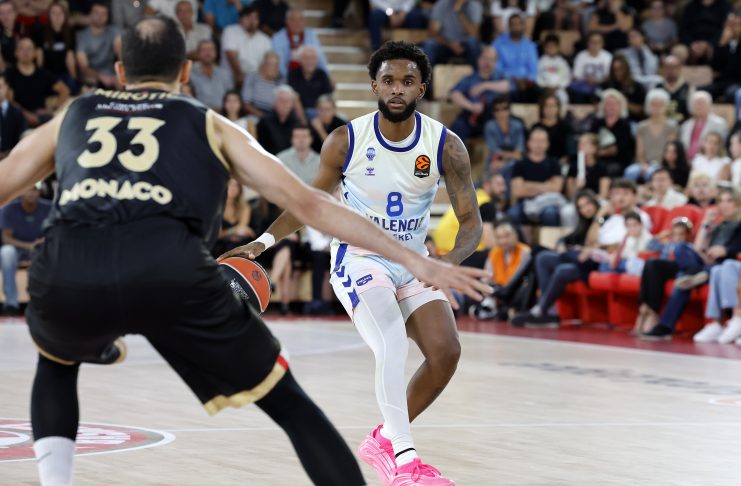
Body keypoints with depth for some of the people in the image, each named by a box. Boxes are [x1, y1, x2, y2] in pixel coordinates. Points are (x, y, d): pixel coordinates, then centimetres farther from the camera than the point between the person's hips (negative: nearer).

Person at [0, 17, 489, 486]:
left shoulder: (73, 115, 33)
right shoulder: (209, 124, 28)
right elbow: (308, 204, 22)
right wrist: (414, 261, 25)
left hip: (66, 271, 2)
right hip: (170, 269, -2)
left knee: (57, 361, 38)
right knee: (287, 400, 15)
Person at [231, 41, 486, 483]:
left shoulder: (447, 147, -11)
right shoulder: (346, 141, -13)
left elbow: (471, 222, -10)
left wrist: (449, 260, -32)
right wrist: (265, 240, -15)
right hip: (359, 259, -3)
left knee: (446, 352, -11)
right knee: (393, 342, -26)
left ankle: (384, 441, 9)